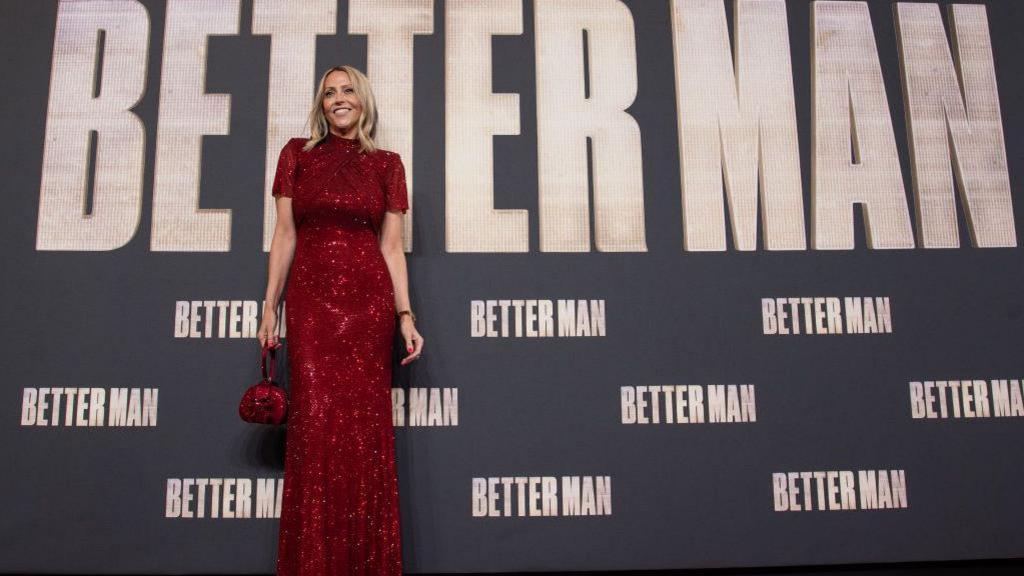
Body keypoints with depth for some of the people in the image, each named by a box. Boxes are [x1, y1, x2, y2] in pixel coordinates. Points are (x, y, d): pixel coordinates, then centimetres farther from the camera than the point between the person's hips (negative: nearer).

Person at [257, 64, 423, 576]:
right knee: (315, 423, -5)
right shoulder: (297, 154, 11)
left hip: (368, 300, 0)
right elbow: (285, 235, 9)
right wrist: (270, 306, 4)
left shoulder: (386, 164, 10)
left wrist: (405, 313, 0)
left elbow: (391, 245, 8)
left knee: (363, 426, -1)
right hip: (311, 298, 0)